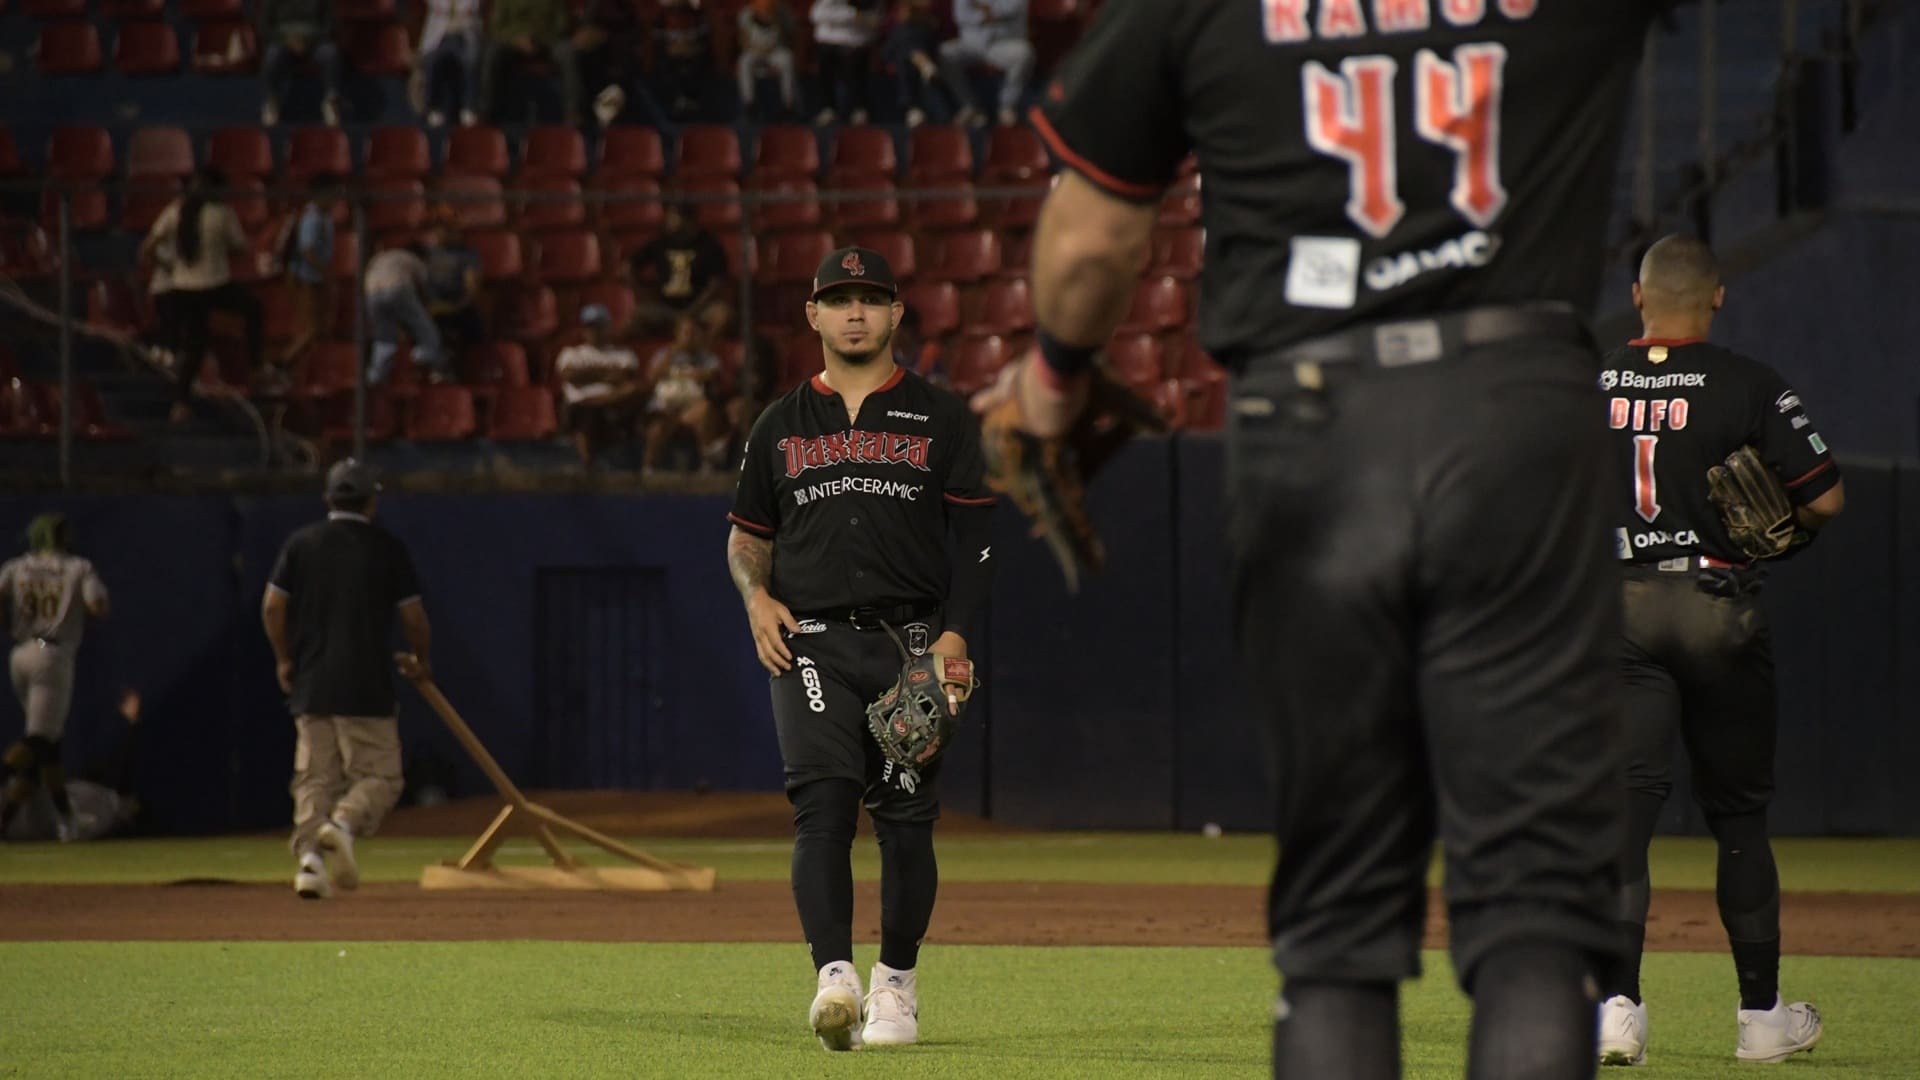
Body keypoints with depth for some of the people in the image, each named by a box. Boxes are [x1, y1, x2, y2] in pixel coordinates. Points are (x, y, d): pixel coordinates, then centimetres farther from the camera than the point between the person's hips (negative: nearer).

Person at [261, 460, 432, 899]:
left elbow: (272, 605, 2)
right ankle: (344, 824, -26)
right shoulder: (388, 548, 0)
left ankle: (309, 855, -7)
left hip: (310, 685, 3)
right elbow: (414, 615, 0)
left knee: (314, 777, 9)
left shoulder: (300, 543, 6)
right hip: (366, 689, -3)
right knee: (378, 775, 2)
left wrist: (284, 659, 15)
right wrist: (420, 661, 18)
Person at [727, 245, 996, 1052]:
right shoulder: (782, 425, 14)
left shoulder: (939, 420, 9)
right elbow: (746, 535, 21)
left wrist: (956, 634, -7)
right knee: (822, 803, -16)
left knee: (906, 815, 0)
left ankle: (897, 984, 15)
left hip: (911, 642, 0)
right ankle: (834, 978, -27)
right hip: (810, 643, 0)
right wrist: (757, 596, -1)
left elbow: (976, 539, 5)